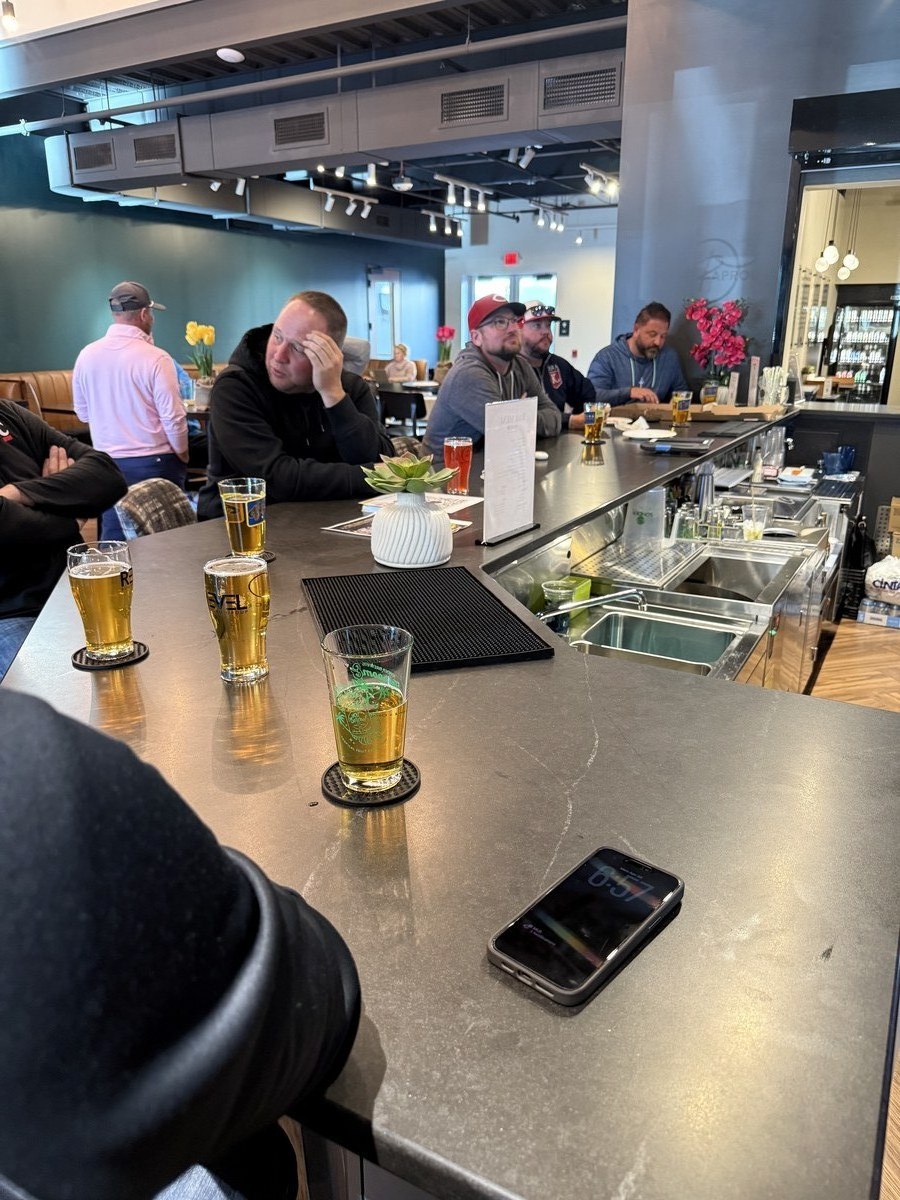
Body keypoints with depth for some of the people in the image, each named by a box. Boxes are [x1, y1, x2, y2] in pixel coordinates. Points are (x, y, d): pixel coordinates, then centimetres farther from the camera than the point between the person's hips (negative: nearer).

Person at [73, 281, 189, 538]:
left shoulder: (87, 355, 2)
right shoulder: (155, 358, -13)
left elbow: (83, 413, 11)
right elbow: (173, 418, -14)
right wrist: (183, 457, 1)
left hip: (108, 462, 5)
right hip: (154, 463, -4)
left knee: (113, 539, 12)